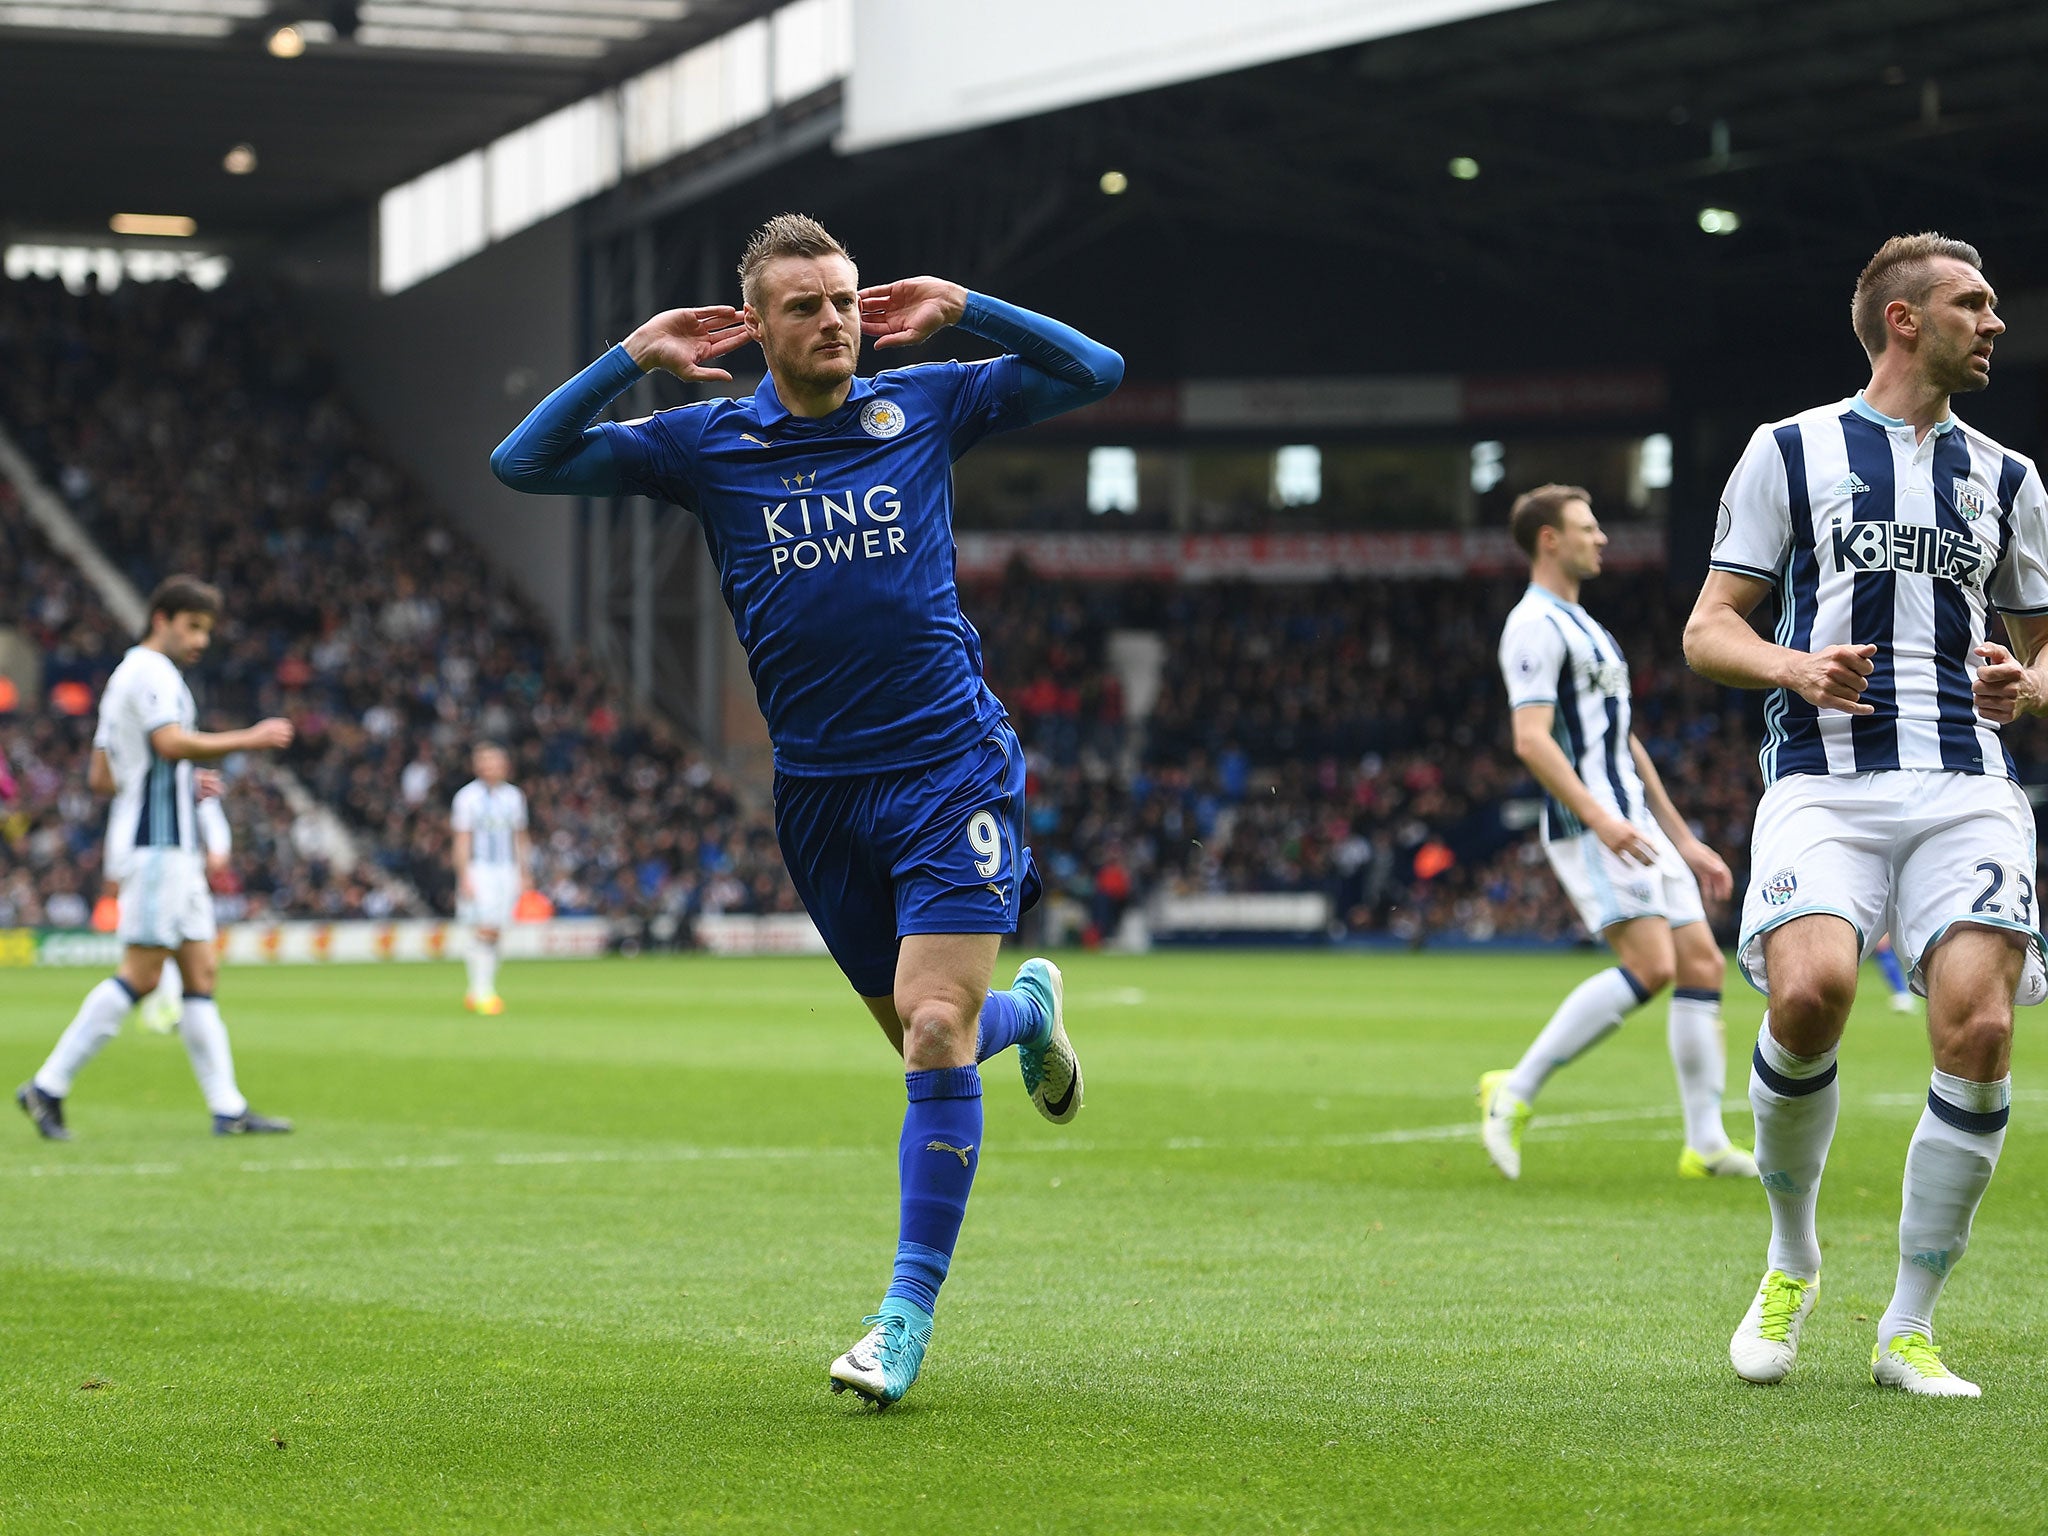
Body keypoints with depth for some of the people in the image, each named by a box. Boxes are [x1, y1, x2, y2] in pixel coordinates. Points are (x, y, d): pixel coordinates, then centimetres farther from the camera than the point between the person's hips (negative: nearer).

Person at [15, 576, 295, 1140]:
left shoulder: (123, 677, 22)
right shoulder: (152, 671, -8)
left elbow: (101, 777, 22)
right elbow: (171, 743, -24)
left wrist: (183, 783, 23)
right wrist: (249, 739, -18)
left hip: (173, 847, 11)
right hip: (157, 844, -11)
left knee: (201, 972, 5)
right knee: (141, 974, -12)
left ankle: (227, 1108, 2)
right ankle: (48, 1086, -9)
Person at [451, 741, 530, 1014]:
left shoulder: (513, 796, 11)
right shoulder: (467, 797, -3)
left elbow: (520, 837, 17)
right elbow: (462, 840, -5)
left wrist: (525, 874, 13)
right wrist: (464, 878, -12)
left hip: (507, 870, 5)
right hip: (479, 870, -5)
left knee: (494, 933, 3)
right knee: (483, 930, -12)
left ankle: (477, 992, 11)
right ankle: (481, 993, -11)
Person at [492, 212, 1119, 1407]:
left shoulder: (924, 406, 2)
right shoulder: (706, 443, 2)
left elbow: (1095, 372, 6)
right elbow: (524, 465, -1)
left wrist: (961, 310, -5)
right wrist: (631, 360, -11)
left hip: (950, 764, -2)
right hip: (819, 790, 2)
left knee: (934, 1031, -15)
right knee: (924, 1038, 12)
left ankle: (910, 1311, -7)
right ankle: (1028, 1009, 48)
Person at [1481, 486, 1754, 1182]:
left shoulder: (1585, 628, 24)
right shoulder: (1535, 625, -8)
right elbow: (1531, 740, -20)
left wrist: (1685, 842, 24)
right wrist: (1600, 819, -30)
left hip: (1634, 824, 10)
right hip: (1587, 829, -10)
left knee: (1702, 963, 1)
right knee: (1650, 964, -21)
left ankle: (1706, 1144, 2)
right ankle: (1514, 1093, -13)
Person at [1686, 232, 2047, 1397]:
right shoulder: (1793, 451, 9)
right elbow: (1710, 629, 7)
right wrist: (1797, 667, -14)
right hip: (1825, 779, -3)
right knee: (1810, 993, -27)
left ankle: (1911, 1330, 0)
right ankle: (1793, 1259, 1)